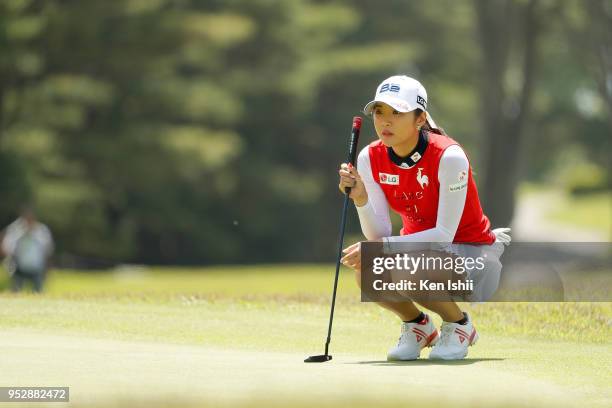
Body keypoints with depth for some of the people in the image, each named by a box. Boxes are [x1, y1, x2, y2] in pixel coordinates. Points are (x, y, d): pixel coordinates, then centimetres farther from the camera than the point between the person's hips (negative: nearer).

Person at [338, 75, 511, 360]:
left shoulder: (449, 157, -24)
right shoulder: (370, 158, -8)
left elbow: (444, 235, -26)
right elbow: (378, 236, -12)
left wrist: (383, 246, -35)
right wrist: (361, 199, -31)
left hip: (471, 253, -5)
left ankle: (459, 325, -3)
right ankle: (416, 325, 5)